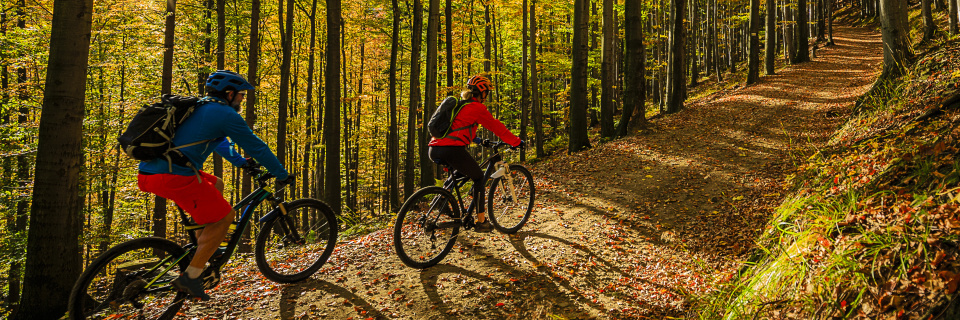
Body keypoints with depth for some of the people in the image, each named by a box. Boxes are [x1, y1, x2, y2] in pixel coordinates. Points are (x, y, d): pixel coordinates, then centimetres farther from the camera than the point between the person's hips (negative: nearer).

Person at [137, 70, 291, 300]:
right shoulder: (226, 114, -3)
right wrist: (282, 175, 12)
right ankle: (190, 277, 2)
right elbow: (256, 146, 1)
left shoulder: (198, 108, 24)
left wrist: (239, 161, 51)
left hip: (150, 173, 10)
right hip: (173, 177, -10)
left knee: (215, 185, 28)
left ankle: (202, 248, 26)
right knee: (224, 216, 3)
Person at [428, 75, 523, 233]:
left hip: (434, 150, 8)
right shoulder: (477, 107, 3)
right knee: (479, 177, 12)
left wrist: (476, 139, 51)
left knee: (460, 172, 34)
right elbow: (496, 127, 7)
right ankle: (481, 221, 12)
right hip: (452, 150, -8)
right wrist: (516, 142, 18)